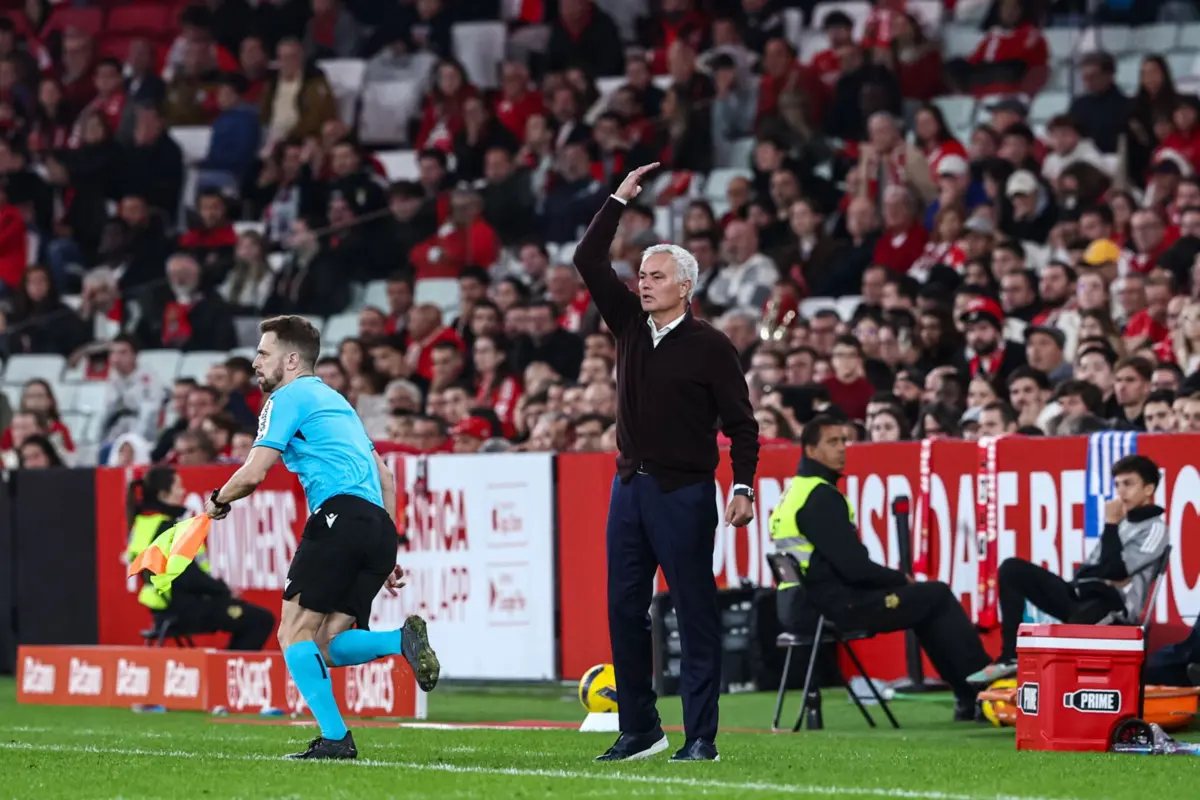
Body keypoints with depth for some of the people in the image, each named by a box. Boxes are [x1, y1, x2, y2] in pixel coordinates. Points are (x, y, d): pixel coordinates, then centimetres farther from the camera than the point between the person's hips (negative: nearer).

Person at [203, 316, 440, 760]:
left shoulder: (288, 398, 4)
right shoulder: (336, 401, 31)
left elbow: (253, 474, -6)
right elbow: (384, 476, 30)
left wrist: (218, 502, 15)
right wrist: (387, 555, 28)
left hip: (340, 514, -9)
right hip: (380, 528, 9)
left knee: (295, 633, -4)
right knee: (326, 647, 7)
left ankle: (335, 738, -15)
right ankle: (401, 639, -16)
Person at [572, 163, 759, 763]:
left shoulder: (709, 346, -5)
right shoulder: (630, 326, 10)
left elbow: (741, 422, -6)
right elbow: (589, 262, 9)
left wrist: (743, 488, -15)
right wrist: (619, 201, 5)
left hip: (684, 494, -6)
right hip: (630, 488, 6)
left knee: (695, 613, -3)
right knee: (624, 610, 6)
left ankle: (701, 737, -3)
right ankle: (639, 730, 15)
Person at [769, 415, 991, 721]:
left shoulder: (797, 492, 16)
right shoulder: (821, 496, -16)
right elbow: (855, 567, -20)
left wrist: (894, 579, 11)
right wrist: (901, 579, -2)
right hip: (838, 606, -10)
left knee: (926, 601, 21)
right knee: (937, 595, 0)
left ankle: (970, 698, 18)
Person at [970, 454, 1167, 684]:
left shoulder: (1154, 528, -2)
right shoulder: (1121, 520, 23)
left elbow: (1116, 570, -14)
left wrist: (1111, 524, -5)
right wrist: (1103, 577, -5)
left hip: (1113, 604, -9)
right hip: (1081, 593, 9)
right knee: (1012, 569, 0)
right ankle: (1010, 658, -8)